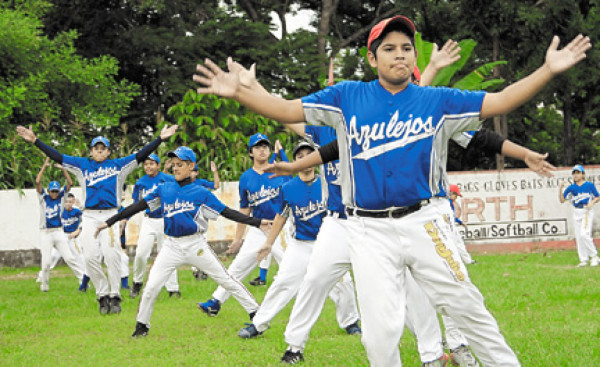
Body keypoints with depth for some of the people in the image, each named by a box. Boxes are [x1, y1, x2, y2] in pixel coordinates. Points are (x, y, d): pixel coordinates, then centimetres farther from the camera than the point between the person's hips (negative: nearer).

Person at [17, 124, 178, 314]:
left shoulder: (118, 165, 13)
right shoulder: (82, 165, 16)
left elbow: (141, 155, 6)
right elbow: (57, 156, 12)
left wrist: (160, 138, -4)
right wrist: (35, 141, 4)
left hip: (111, 216, -2)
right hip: (90, 217, 2)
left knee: (111, 253, -20)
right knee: (91, 256, -12)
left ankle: (114, 296, -13)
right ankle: (102, 295, 0)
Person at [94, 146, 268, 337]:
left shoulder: (201, 193, 0)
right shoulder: (164, 189, 7)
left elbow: (227, 212, -2)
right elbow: (138, 206, 6)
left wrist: (257, 222, -11)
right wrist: (109, 222, 2)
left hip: (196, 245, -2)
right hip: (171, 247, 2)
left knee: (226, 280, -2)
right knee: (151, 287, -4)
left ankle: (255, 313, 7)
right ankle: (142, 325, 14)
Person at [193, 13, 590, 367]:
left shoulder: (438, 101, 3)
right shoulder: (347, 98, 4)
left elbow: (500, 102, -2)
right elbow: (287, 110, 0)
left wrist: (548, 71, -14)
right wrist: (240, 91, -16)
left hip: (423, 220, 0)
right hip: (370, 231, 0)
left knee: (466, 305, -4)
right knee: (380, 331, -5)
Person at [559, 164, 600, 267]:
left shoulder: (590, 185, 0)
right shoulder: (571, 188, 7)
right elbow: (562, 200, 4)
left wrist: (592, 203, -10)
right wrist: (560, 189, -9)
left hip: (587, 211, -4)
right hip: (576, 213, 4)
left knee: (584, 234, -19)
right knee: (578, 237, 2)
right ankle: (583, 260, 8)